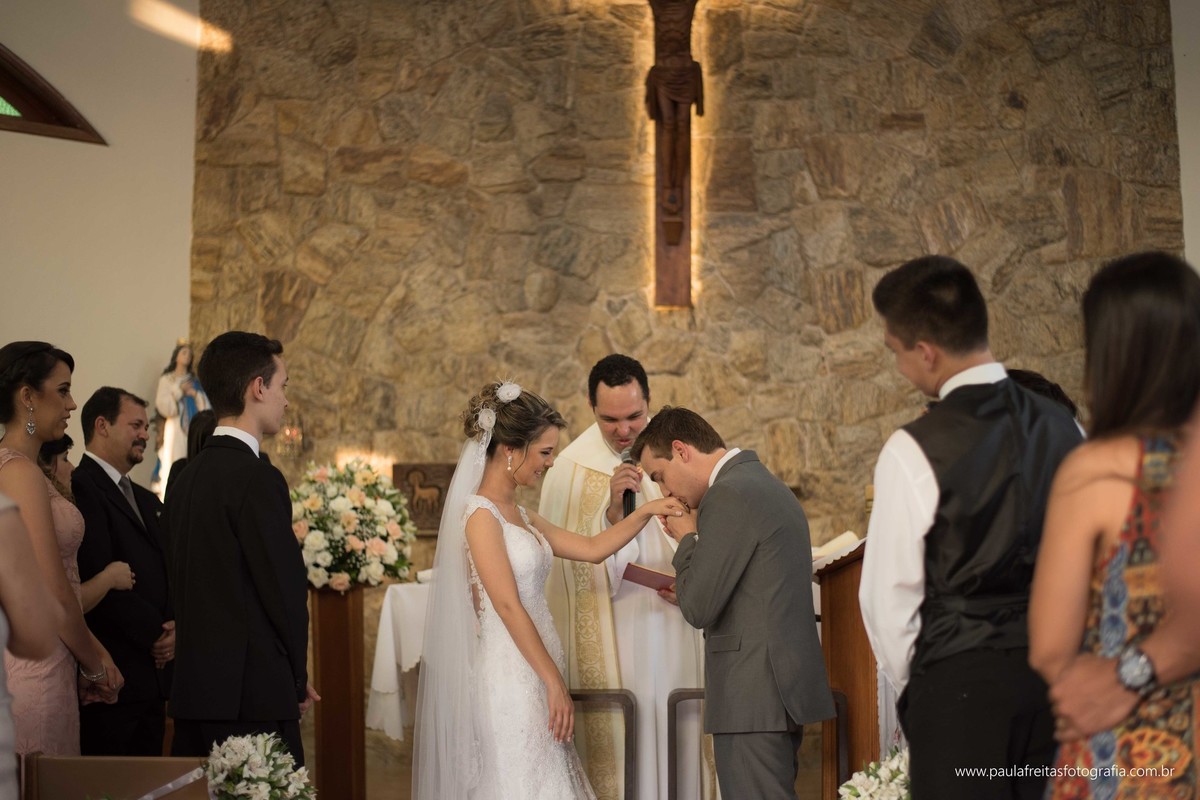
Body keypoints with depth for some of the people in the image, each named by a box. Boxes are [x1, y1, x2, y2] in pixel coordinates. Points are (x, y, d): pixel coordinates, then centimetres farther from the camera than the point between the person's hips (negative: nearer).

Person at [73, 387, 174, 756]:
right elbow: (99, 579, -19)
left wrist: (174, 624, -2)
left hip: (154, 674, 9)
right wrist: (154, 633, -12)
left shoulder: (147, 500, 20)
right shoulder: (81, 488, -10)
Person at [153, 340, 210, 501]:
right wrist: (179, 391, -7)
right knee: (174, 464, -10)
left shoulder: (194, 381, 15)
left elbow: (205, 406, 9)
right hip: (175, 427, -3)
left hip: (194, 427, 3)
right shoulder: (166, 380, 6)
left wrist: (195, 394, -6)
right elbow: (163, 406, -4)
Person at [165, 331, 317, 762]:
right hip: (254, 694, -9)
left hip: (193, 688, 9)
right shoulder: (257, 477, -14)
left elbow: (181, 588, 15)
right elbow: (285, 586, -14)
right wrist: (297, 679, 2)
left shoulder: (187, 478, 12)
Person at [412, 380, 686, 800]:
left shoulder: (518, 514, 13)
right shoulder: (480, 515, -14)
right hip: (511, 675, -9)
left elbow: (591, 548, 15)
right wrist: (555, 683, -16)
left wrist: (645, 512, 8)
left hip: (534, 672, 9)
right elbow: (508, 607, -17)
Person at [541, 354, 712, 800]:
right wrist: (611, 511, -24)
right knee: (619, 744, 0)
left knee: (680, 739, 6)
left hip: (676, 630, 3)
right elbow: (572, 562, -11)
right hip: (611, 643, -2)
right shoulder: (571, 469, -6)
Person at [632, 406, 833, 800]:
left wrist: (687, 538, -2)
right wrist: (691, 590, 15)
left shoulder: (728, 495, -14)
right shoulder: (768, 484, 17)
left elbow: (699, 608, -15)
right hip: (784, 689, 10)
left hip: (754, 697, -10)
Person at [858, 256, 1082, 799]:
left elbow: (888, 595, -7)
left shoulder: (913, 452, -12)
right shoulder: (1063, 426, 4)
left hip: (960, 681, -5)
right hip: (1056, 668, 5)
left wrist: (911, 685, 8)